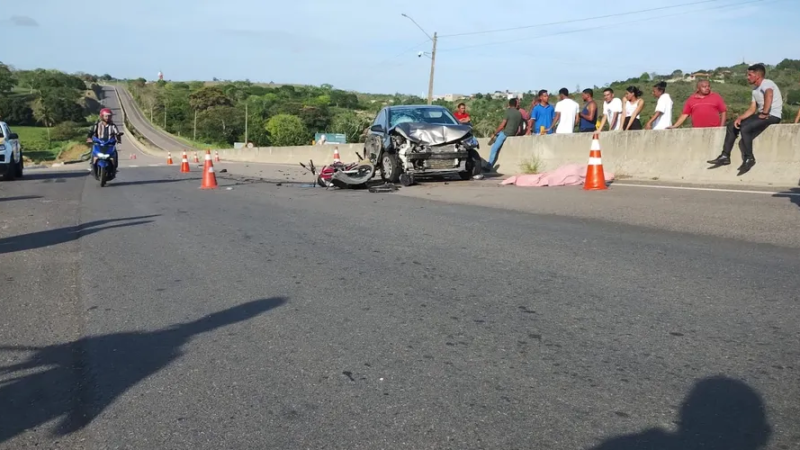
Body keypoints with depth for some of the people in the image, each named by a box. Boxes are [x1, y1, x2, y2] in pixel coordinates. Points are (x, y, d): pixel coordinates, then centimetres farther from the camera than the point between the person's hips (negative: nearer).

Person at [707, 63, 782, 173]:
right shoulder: (755, 89, 16)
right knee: (732, 126, 5)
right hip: (761, 114, 10)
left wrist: (764, 113, -33)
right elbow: (752, 109, 13)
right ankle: (725, 156, 6)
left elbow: (769, 94, -38)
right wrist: (740, 118, -3)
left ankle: (749, 159, -14)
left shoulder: (767, 83, -14)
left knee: (745, 129, -28)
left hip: (773, 115, -10)